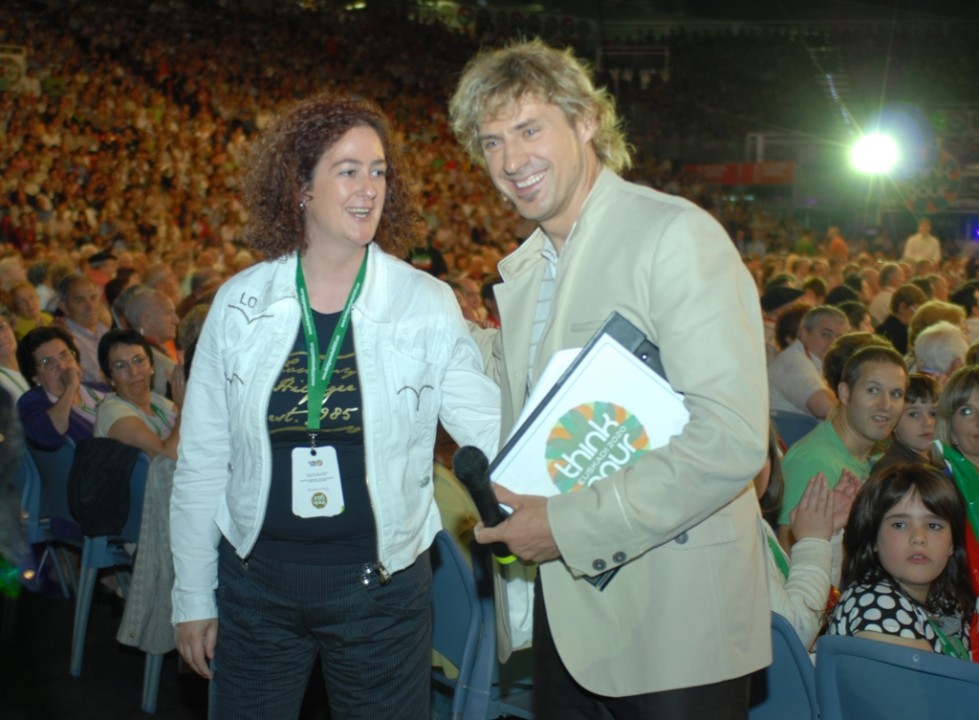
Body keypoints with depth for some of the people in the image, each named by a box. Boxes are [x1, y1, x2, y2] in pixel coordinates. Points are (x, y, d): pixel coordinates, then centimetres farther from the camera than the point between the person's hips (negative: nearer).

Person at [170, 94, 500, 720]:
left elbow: (491, 429, -10)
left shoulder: (427, 304, -5)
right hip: (255, 580, 2)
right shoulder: (239, 304, -1)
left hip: (380, 585, -1)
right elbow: (202, 463, 3)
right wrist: (193, 596, 5)